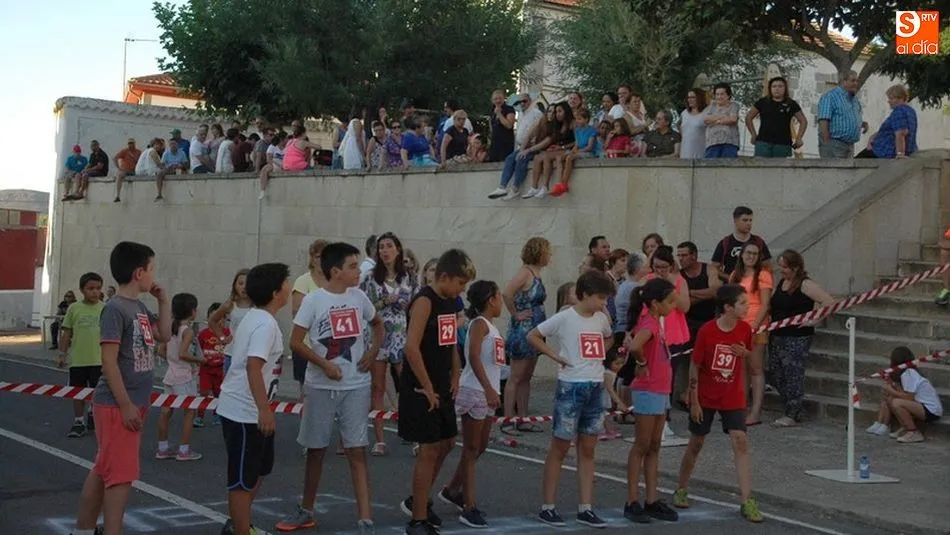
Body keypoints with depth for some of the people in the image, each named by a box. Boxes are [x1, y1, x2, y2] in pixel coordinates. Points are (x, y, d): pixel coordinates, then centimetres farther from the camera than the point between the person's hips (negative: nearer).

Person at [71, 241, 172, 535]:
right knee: (121, 475, -7)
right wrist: (125, 405, -21)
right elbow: (109, 361, -20)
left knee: (103, 470, 16)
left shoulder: (140, 307, 10)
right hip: (117, 405, -9)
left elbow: (164, 335, 22)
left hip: (134, 403, 9)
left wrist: (163, 301, 11)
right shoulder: (115, 309, -17)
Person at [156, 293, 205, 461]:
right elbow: (183, 354, -25)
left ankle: (162, 448, 15)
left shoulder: (170, 328, 7)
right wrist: (199, 359, -12)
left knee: (166, 411, 9)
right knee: (190, 411, 2)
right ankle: (184, 450, 3)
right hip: (185, 376, -7)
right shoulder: (188, 330, -16)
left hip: (170, 374, 8)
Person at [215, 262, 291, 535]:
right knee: (243, 479, -3)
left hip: (242, 408, 11)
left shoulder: (253, 317, 12)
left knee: (259, 469, 23)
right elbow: (253, 366, -30)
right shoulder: (266, 323, -19)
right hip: (245, 412, -11)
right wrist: (265, 410, -33)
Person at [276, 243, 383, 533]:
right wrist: (324, 364, -18)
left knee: (357, 452, -3)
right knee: (316, 450, 12)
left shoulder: (359, 297, 1)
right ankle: (306, 511, 29)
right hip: (320, 387, -1)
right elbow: (296, 342, -9)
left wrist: (373, 351, 1)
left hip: (356, 387, 2)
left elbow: (378, 324, 18)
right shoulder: (314, 299, -9)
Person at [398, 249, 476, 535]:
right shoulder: (425, 301, -17)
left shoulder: (451, 302, 10)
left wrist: (454, 377, 12)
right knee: (429, 450, -6)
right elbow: (412, 347, -24)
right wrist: (427, 388, -19)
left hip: (443, 388, 9)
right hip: (422, 390, -9)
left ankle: (417, 501, 35)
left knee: (446, 443, 18)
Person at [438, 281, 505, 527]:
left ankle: (452, 490, 31)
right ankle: (469, 508, 0)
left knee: (480, 447, 16)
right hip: (474, 392, -9)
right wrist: (488, 389, -31)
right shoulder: (479, 323, -12)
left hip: (487, 393, 9)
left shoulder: (490, 326, 16)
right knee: (471, 450, -4)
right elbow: (473, 357, -24)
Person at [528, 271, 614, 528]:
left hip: (596, 388, 6)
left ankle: (585, 508, 15)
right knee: (560, 447, 2)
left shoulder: (602, 319, 7)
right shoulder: (564, 318, -10)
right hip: (571, 387, -6)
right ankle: (547, 507, 10)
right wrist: (556, 356, -11)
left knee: (587, 450, 9)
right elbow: (533, 336, -6)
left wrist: (598, 355, 9)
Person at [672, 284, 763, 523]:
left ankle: (747, 501, -8)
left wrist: (744, 353, -12)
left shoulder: (745, 329, -7)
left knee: (740, 441, -10)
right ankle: (681, 490, 30)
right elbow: (694, 367, -10)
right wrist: (694, 401, -9)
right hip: (705, 397, -2)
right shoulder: (707, 331, -17)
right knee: (696, 443, 10)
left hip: (733, 397, 2)